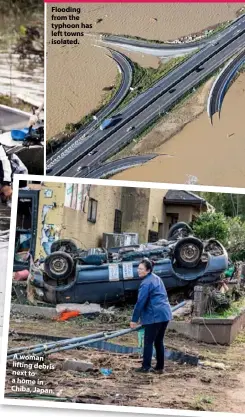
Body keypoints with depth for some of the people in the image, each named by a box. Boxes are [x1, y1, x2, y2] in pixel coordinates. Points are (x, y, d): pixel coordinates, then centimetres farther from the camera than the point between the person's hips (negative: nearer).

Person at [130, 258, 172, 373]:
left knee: (148, 341, 0)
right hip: (165, 314, 9)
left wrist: (134, 319, -8)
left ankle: (146, 366, 3)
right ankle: (160, 367, 15)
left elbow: (140, 302, -14)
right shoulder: (157, 279, 17)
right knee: (159, 341, 13)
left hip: (155, 316, -9)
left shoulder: (146, 283, -12)